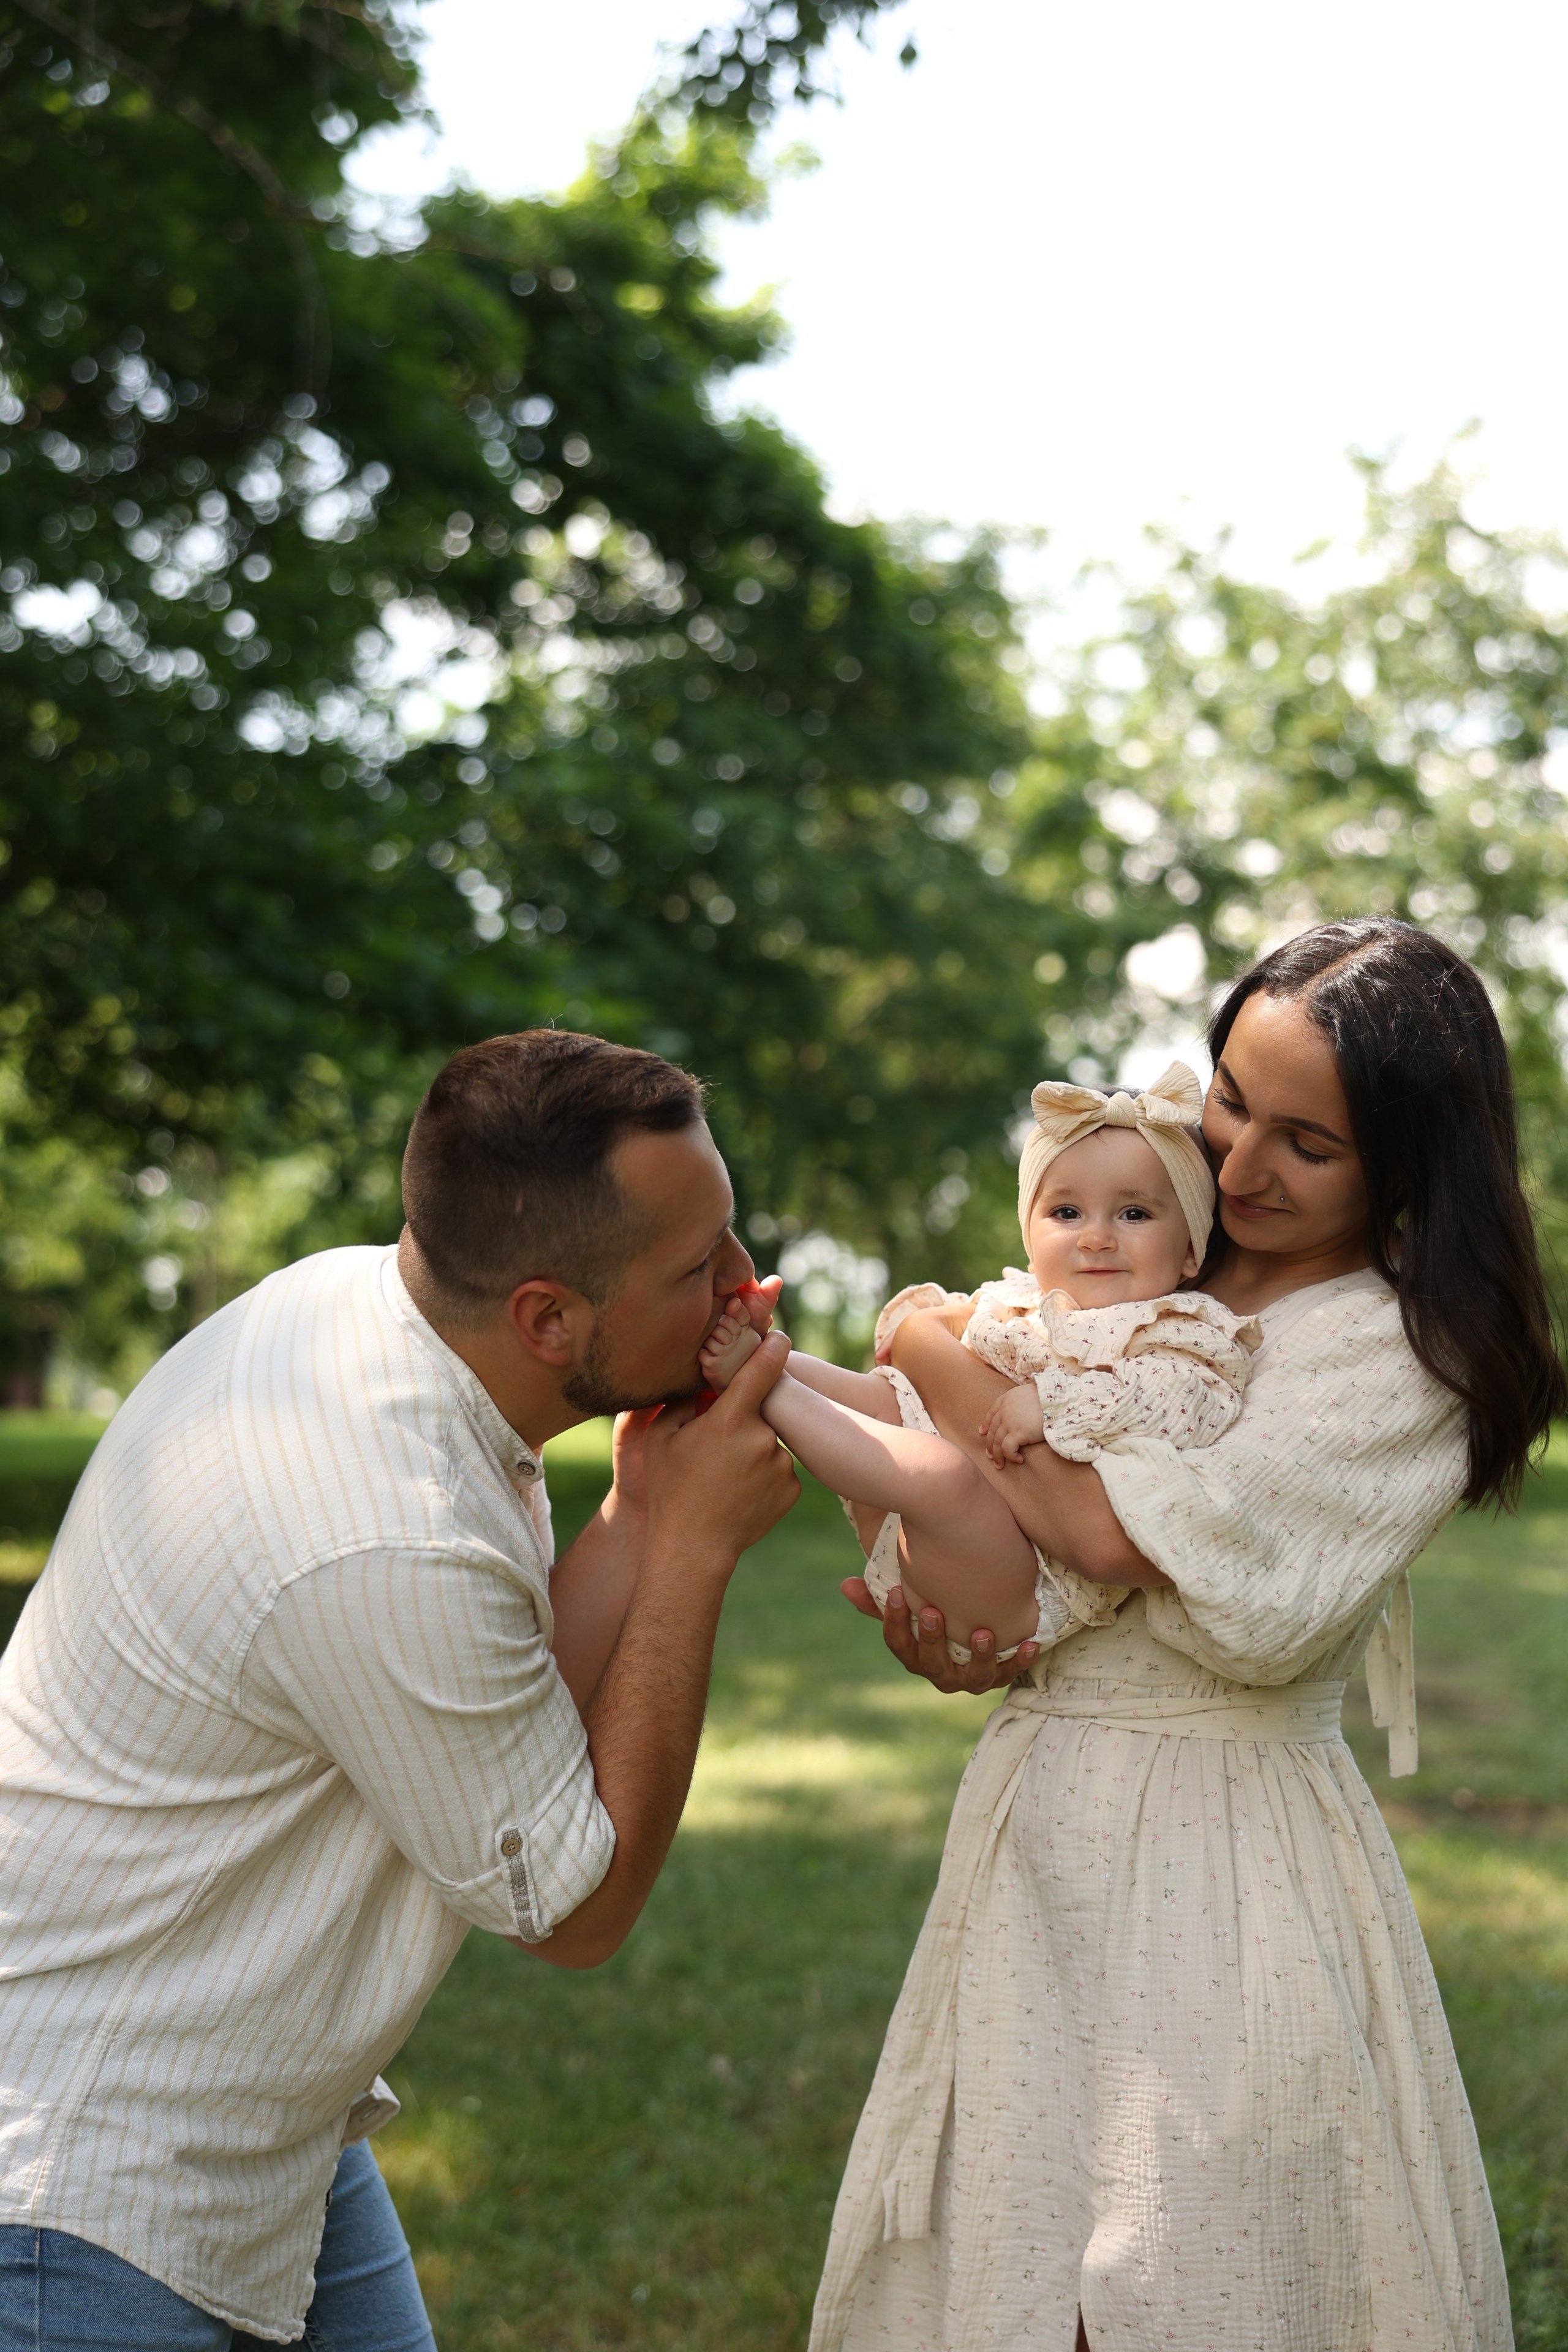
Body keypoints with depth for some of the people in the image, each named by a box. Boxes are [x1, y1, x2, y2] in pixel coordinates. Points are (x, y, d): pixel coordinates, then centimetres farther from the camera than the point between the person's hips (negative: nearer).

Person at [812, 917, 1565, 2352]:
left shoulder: (1402, 1355, -13)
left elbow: (1122, 1533, -21)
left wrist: (934, 1358, -8)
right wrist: (933, 1623, -8)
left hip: (1224, 1854, -6)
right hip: (1040, 1818, 7)